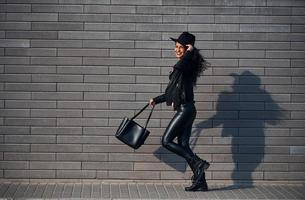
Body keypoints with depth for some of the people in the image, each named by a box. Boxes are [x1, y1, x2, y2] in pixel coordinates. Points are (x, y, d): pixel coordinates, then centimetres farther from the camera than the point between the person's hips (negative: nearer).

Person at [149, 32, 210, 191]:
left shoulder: (188, 64, -9)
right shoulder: (183, 66, 20)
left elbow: (179, 67, -35)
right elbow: (173, 92, 27)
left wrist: (190, 52, -20)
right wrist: (156, 100, 30)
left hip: (185, 109, -10)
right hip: (185, 110, 10)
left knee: (166, 141, -7)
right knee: (183, 145, 6)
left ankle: (198, 163, -5)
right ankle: (200, 182, 6)